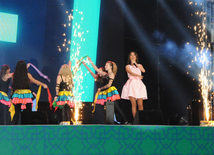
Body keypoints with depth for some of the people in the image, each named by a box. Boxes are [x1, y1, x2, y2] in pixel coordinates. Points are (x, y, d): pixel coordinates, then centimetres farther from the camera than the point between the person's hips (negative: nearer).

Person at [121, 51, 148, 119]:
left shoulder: (139, 65, 19)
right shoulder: (128, 66, 11)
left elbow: (143, 70, -3)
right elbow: (131, 73, -9)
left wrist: (135, 63, -3)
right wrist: (138, 75, -26)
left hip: (139, 85, 2)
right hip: (131, 85, -2)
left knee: (140, 104, -5)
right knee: (133, 104, -10)